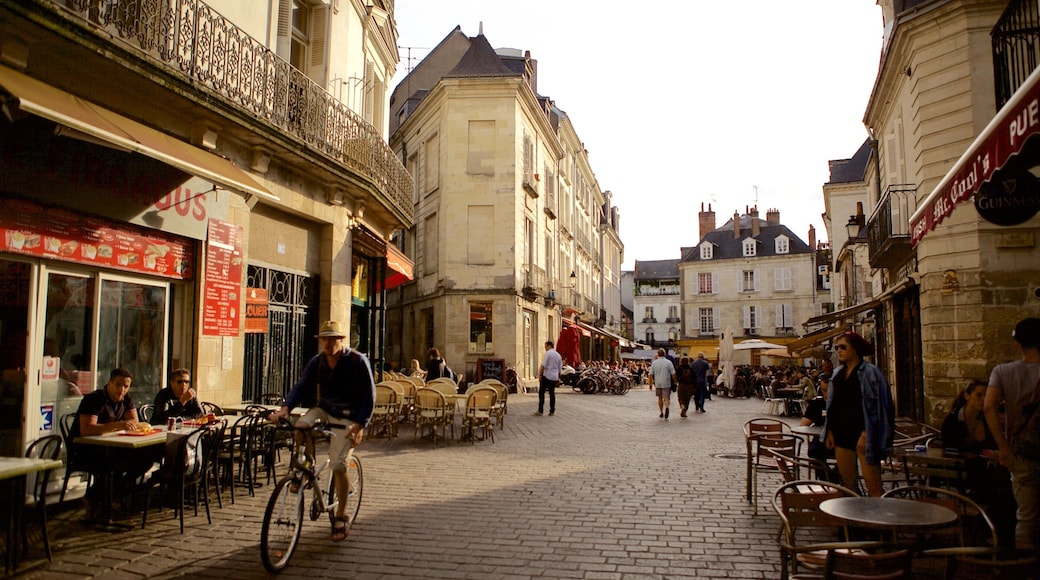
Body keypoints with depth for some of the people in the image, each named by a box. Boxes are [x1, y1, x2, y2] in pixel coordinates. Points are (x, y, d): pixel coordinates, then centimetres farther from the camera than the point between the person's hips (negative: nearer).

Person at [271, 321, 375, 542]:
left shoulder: (358, 361, -13)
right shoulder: (317, 362, 1)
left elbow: (369, 396, -13)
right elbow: (301, 386, -7)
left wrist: (360, 425, -21)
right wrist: (286, 407, -26)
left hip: (348, 418, -4)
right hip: (324, 410, 5)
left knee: (338, 465, -12)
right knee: (301, 426, -27)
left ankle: (341, 517, 6)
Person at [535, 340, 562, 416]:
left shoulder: (548, 353, -8)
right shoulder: (558, 355, 15)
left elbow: (543, 365, -14)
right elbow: (560, 368, 19)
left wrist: (540, 375, -11)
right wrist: (558, 378, 25)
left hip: (546, 375, -7)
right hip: (554, 377, 7)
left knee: (541, 392, -1)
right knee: (552, 393, 10)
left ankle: (540, 410, -4)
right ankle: (552, 411, 9)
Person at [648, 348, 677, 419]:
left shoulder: (654, 363, 0)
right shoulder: (668, 362, -6)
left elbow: (651, 374, 2)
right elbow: (673, 374, -8)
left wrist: (650, 383, 10)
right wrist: (674, 382, 4)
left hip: (658, 383, 2)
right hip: (666, 383, -2)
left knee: (660, 398, 15)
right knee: (667, 397, -1)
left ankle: (661, 413, 22)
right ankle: (666, 407, -30)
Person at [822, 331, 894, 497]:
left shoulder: (869, 373, -7)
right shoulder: (838, 373, 13)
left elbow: (875, 406, -12)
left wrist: (865, 434, -17)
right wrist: (829, 432, 8)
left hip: (862, 435, -7)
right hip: (842, 434, 7)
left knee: (873, 485, -7)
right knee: (847, 483, 11)